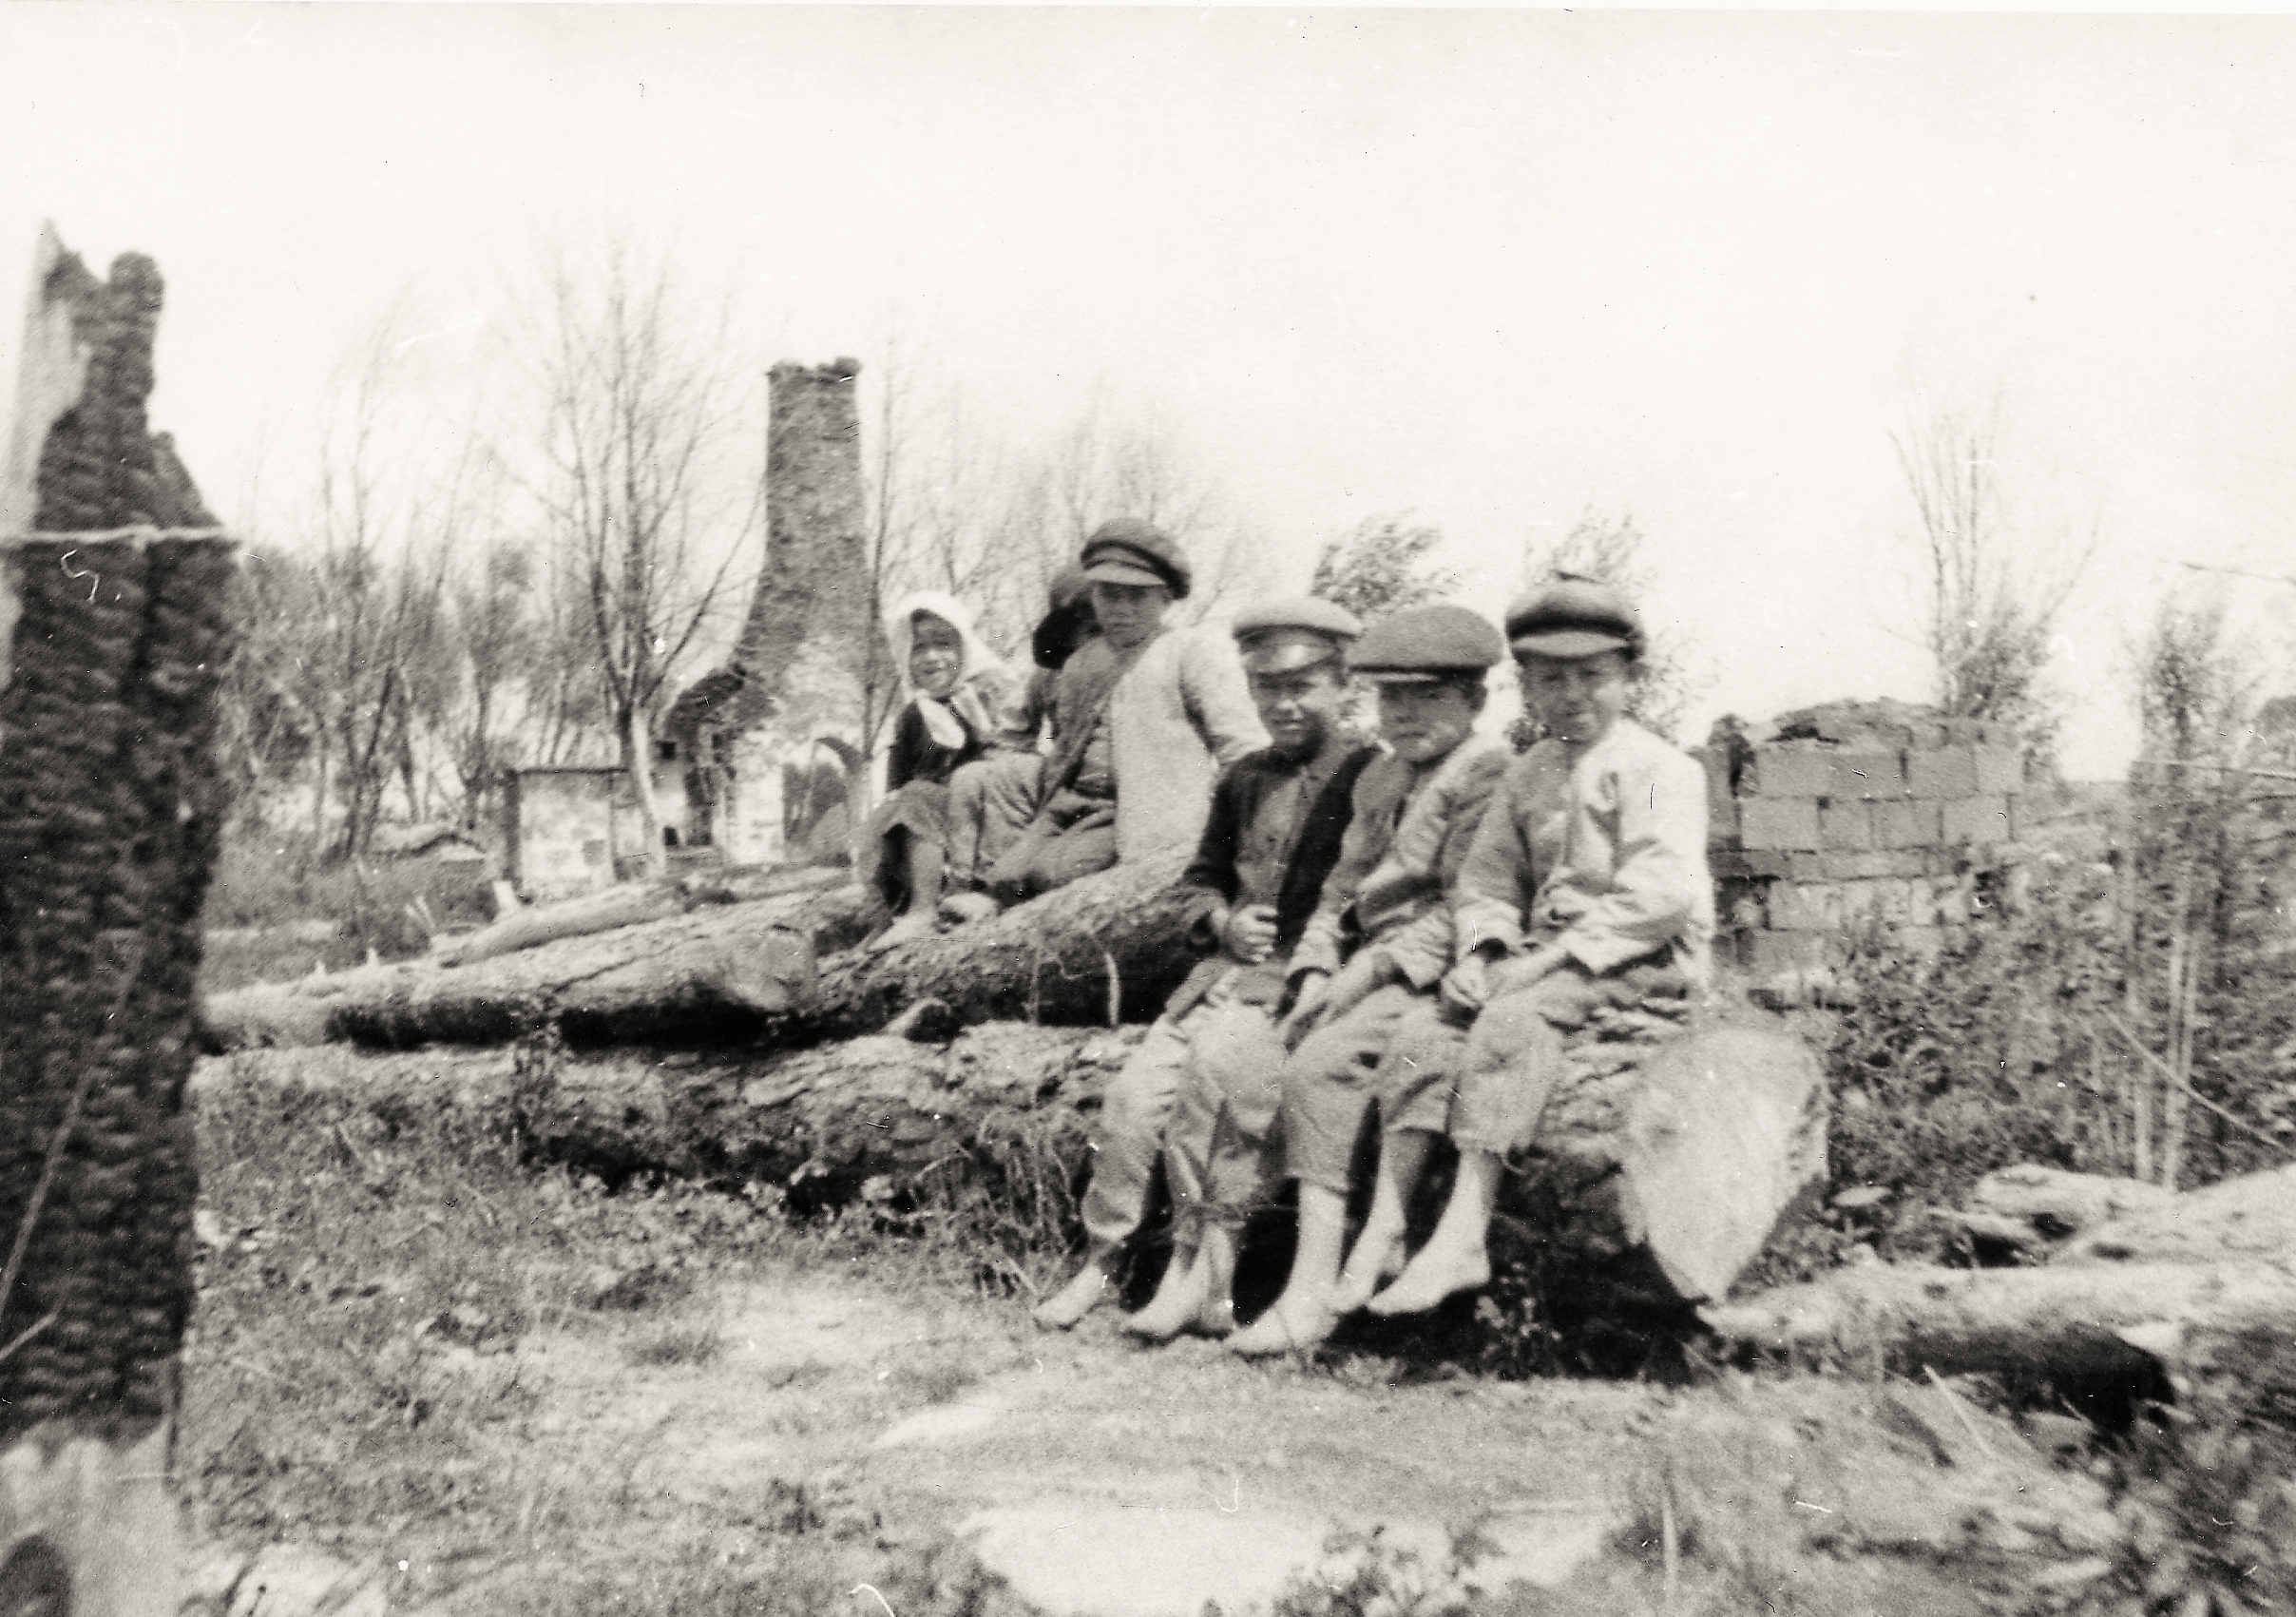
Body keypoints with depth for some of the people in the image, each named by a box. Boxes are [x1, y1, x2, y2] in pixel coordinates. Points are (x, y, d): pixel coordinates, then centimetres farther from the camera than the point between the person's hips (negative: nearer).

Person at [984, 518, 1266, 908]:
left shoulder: (1195, 651, 1)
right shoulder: (1080, 663, 21)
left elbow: (1243, 750, -4)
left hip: (1144, 816, -6)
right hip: (1073, 807, 7)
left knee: (1052, 873, -26)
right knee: (1006, 879, -14)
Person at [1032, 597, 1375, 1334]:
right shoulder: (1243, 780, 18)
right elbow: (1200, 879, 25)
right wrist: (1224, 923, 4)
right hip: (1230, 968, 6)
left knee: (1218, 1057, -32)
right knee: (1137, 1087, -13)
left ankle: (1197, 1267, -21)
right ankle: (1099, 1265, 3)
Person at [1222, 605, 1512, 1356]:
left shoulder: (1490, 774, -4)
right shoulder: (1379, 780, 21)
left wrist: (1372, 967, -18)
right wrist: (1317, 973, 0)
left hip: (1438, 977, -8)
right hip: (1369, 974, 8)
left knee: (1319, 1064, -28)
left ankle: (1315, 1287, -23)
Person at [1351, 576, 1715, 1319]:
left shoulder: (1660, 769, -5)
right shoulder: (1527, 775, 16)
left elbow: (1659, 895, -17)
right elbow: (1487, 879, 16)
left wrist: (1550, 958, -21)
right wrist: (1478, 954, -5)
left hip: (1643, 960, -6)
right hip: (1546, 957, 7)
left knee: (1511, 1020, -31)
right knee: (1425, 1029, -14)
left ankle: (1463, 1236, -34)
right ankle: (1383, 1227, -18)